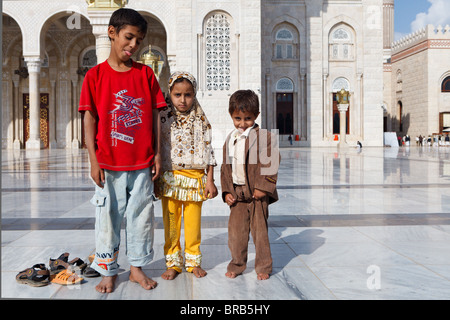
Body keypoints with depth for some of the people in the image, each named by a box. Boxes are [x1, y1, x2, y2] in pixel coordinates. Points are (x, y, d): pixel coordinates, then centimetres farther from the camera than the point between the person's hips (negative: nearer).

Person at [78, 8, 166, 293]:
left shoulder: (146, 74, 5)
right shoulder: (95, 75, 0)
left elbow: (155, 115, 6)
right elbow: (90, 119, -2)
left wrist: (157, 153, 2)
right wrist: (94, 160, -7)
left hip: (142, 164, 2)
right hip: (108, 165, -2)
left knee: (142, 216, 10)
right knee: (108, 218, 7)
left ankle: (137, 267, 27)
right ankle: (108, 271, 23)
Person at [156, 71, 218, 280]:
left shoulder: (201, 120, 2)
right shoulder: (162, 118, -1)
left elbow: (208, 151, 4)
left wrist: (210, 180, 1)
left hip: (195, 177, 1)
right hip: (169, 178, 0)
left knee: (193, 222, 7)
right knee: (170, 222, 6)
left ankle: (193, 261, 23)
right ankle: (173, 263, 20)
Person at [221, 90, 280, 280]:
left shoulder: (264, 137, -8)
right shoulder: (230, 139, 10)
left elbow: (271, 164, -11)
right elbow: (225, 167, 13)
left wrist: (263, 187, -16)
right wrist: (227, 191, 4)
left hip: (257, 193, -4)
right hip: (237, 193, 5)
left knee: (260, 230, 5)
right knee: (235, 230, 8)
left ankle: (263, 267, 19)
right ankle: (237, 264, 24)